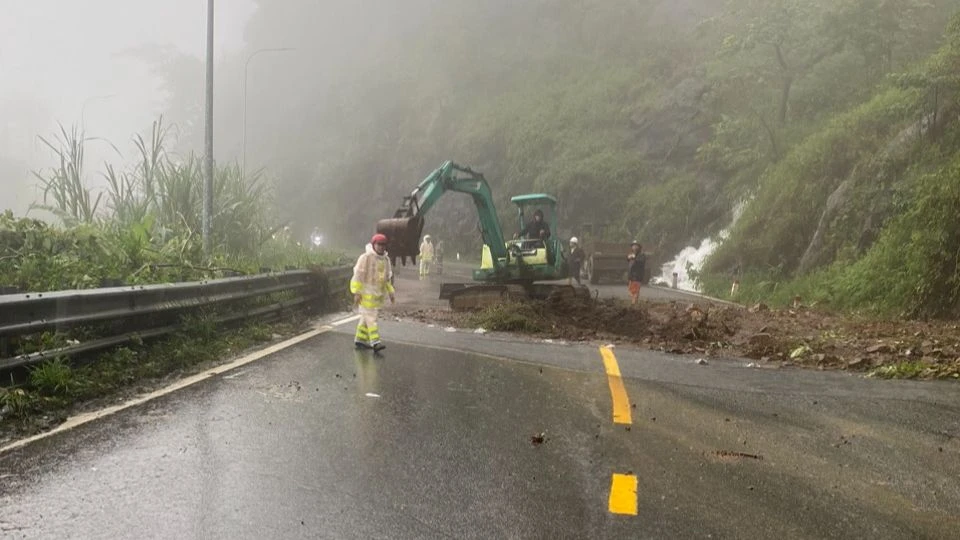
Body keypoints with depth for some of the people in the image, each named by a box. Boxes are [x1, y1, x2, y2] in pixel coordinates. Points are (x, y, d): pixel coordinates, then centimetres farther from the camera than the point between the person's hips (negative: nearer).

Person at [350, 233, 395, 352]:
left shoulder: (386, 260, 11)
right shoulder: (366, 257, -11)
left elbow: (387, 278, 21)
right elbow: (358, 275, -13)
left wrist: (391, 292, 16)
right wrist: (357, 292, -17)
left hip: (378, 294, 7)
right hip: (366, 292, -7)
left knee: (367, 317, 12)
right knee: (370, 317, -11)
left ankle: (360, 339, 20)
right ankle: (375, 342, -16)